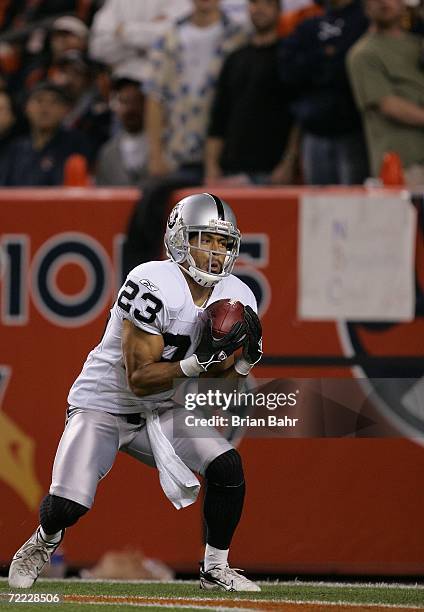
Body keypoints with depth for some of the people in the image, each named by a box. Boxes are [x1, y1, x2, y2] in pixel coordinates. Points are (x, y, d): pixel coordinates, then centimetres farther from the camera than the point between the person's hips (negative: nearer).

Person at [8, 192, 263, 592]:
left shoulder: (236, 298, -5)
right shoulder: (152, 286, -26)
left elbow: (221, 379, 2)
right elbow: (139, 379, -26)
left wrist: (247, 353, -17)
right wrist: (199, 360, -35)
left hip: (163, 410, 6)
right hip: (104, 405, -6)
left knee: (228, 469, -15)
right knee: (67, 507, -20)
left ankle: (215, 570, 5)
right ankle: (44, 541, 18)